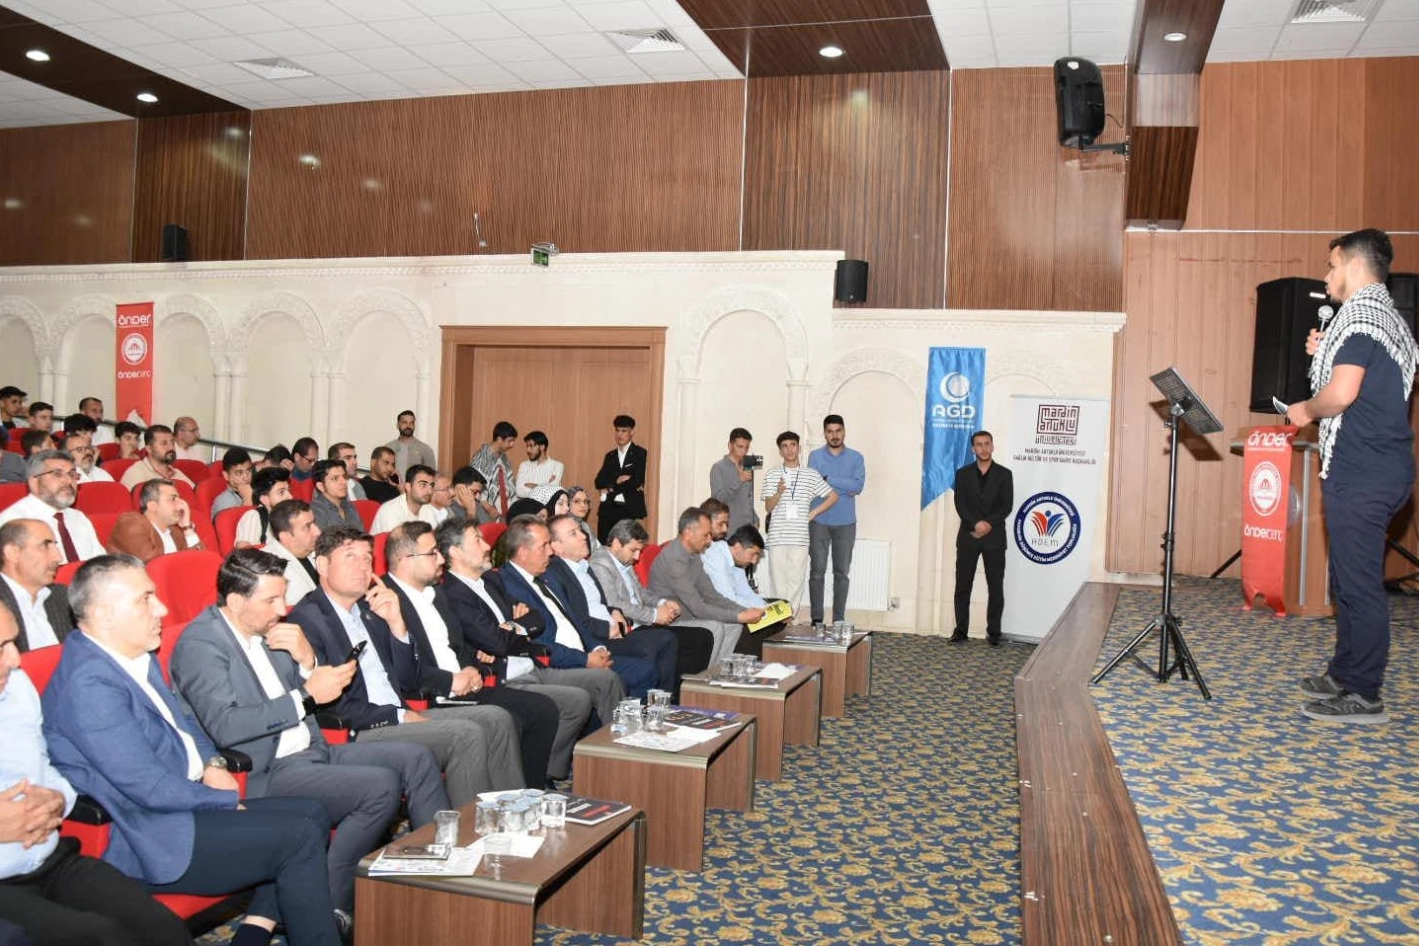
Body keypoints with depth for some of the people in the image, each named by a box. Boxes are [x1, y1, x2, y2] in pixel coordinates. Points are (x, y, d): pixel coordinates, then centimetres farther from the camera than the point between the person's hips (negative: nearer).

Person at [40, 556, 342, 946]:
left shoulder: (138, 657, 7)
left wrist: (212, 763, 2)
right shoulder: (89, 684, -23)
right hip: (154, 839, -10)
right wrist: (228, 800, -11)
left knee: (311, 813, 6)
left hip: (184, 801, 10)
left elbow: (181, 719, 22)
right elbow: (150, 788, -24)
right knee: (301, 836, -14)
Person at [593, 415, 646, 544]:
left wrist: (611, 489, -4)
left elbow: (637, 481, -11)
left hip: (628, 510, -4)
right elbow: (599, 482, 6)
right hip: (608, 509, 5)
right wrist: (616, 481, -11)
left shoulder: (639, 453, 2)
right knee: (603, 546, 1)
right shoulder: (610, 455, 17)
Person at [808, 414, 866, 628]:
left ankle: (839, 620, 11)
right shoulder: (815, 456, 2)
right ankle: (816, 619, 5)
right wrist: (845, 487, -11)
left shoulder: (856, 457, 5)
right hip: (820, 521, -1)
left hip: (846, 523, 1)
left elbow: (859, 485, -10)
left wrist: (829, 479, -12)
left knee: (842, 572, 4)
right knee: (817, 571, -1)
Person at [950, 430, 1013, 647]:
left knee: (995, 586, 0)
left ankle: (994, 632, 6)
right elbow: (960, 504, -1)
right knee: (963, 585, 2)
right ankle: (960, 629, 9)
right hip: (968, 536, 1)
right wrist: (975, 524, -16)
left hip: (994, 537, -1)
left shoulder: (1004, 474, 5)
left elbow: (1007, 505, -2)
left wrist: (988, 524, -14)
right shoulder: (963, 474, 7)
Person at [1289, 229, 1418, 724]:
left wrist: (1306, 410, -5)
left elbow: (1341, 394, -25)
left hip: (1360, 473, -10)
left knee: (1359, 583, -4)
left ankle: (1363, 697, 3)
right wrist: (1326, 354, 16)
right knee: (1351, 579, 18)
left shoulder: (1359, 316, -14)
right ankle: (1346, 673, 28)